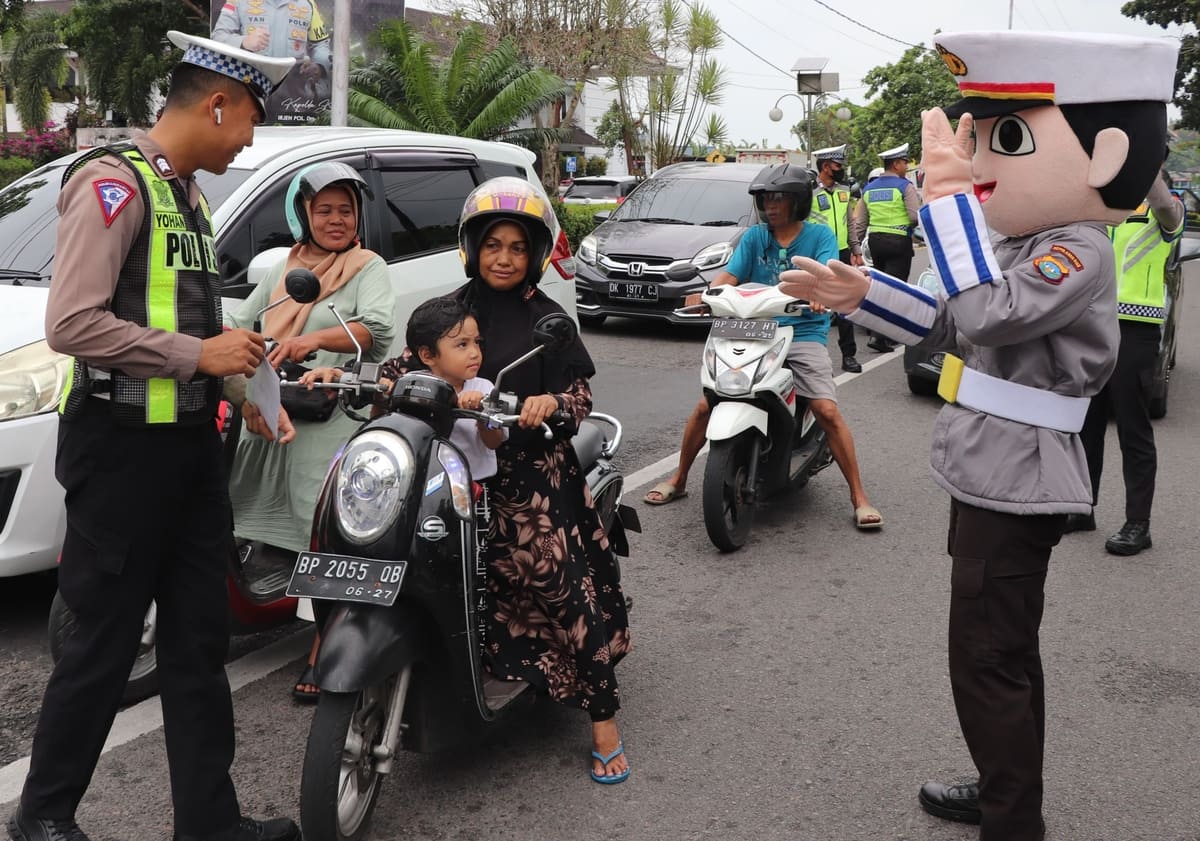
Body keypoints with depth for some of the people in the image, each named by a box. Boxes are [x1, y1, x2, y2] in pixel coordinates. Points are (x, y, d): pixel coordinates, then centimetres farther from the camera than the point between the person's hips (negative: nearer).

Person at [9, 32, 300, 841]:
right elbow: (72, 323, -23)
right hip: (124, 446, -9)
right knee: (106, 642, 3)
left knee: (199, 638, 11)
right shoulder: (115, 183, -14)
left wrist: (233, 363, 9)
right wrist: (198, 354, -20)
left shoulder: (189, 193, 15)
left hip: (191, 441, 9)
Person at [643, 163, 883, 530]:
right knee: (705, 406, -7)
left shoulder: (819, 235, 4)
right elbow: (730, 274, 1)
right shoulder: (754, 237, 12)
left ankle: (859, 498, -8)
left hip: (803, 335, -2)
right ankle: (678, 480, 13)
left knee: (828, 411, -19)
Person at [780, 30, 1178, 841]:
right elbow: (949, 326, 19)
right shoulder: (1031, 241, 10)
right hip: (996, 475, 10)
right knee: (1005, 655, 21)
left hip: (1015, 485, -10)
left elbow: (987, 315, -36)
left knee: (988, 662, -1)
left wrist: (950, 194, -34)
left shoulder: (1078, 252, -20)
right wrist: (858, 293, 11)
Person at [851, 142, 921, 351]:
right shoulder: (905, 186, -8)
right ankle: (879, 336, -12)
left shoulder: (869, 188, 11)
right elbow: (916, 216, -14)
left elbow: (859, 221, 11)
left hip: (875, 240, 7)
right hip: (899, 240, -6)